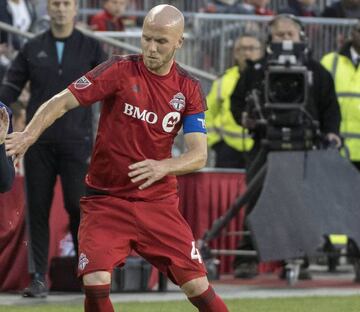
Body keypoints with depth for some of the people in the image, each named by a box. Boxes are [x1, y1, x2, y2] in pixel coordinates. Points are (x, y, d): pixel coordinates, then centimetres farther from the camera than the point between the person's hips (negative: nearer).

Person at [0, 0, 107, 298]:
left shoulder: (91, 48, 6)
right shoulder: (33, 48, 10)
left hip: (76, 140, -2)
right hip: (38, 140, 2)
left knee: (78, 205, -7)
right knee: (38, 208, 2)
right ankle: (38, 278, 5)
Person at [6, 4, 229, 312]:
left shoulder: (189, 89, 1)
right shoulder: (121, 70, -7)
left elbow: (199, 154, -5)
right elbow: (62, 102, -12)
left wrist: (163, 167, -26)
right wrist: (29, 134, -30)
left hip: (159, 203, 2)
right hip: (105, 202, -2)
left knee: (198, 286, -4)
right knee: (95, 285, -18)